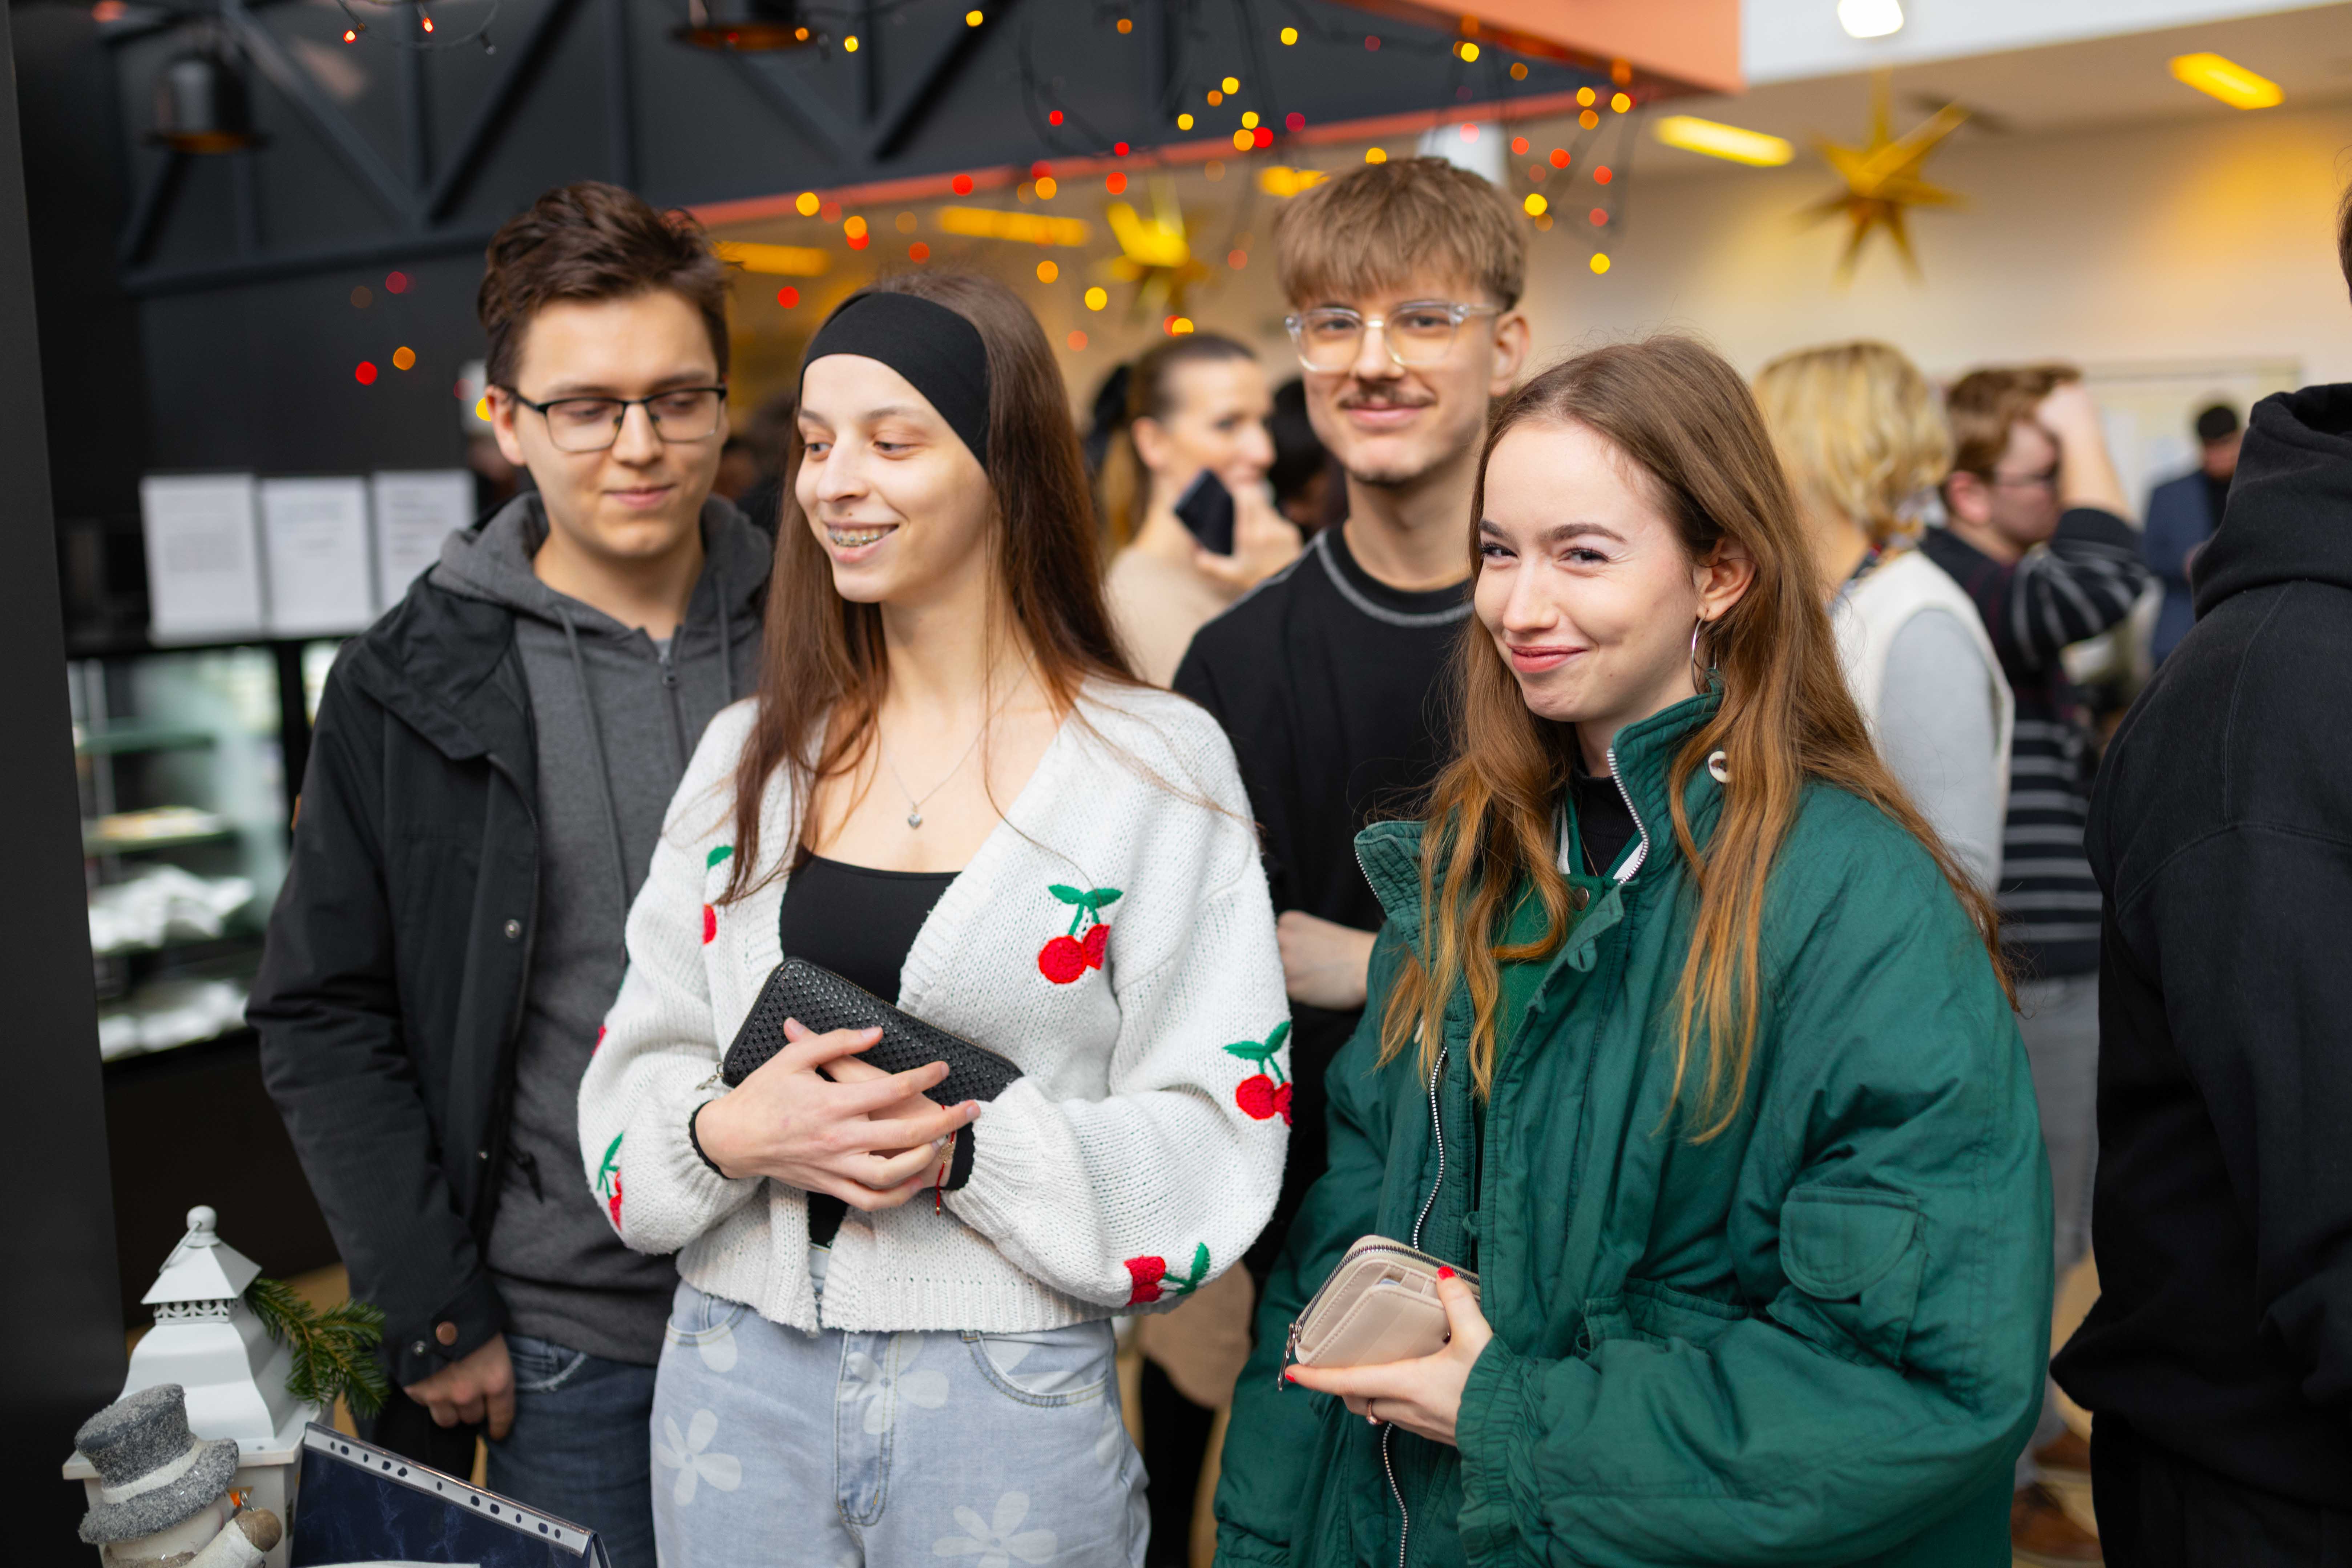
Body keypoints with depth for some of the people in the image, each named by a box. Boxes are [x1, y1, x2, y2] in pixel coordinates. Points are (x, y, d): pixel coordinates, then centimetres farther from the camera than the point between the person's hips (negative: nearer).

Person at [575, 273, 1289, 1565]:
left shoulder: (1156, 764, -7)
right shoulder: (749, 753, 5)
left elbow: (1216, 1143, -8)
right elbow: (639, 1065, 7)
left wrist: (962, 1152, -20)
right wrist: (730, 1131, -13)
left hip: (1011, 1399, -3)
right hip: (736, 1379, 4)